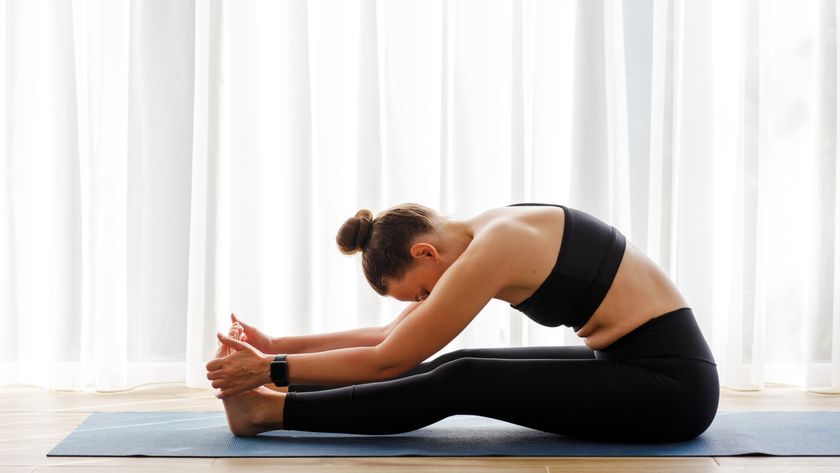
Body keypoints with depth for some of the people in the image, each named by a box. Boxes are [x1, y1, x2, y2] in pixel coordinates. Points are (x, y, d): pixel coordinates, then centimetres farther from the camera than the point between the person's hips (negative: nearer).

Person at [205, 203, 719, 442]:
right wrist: (276, 346, 7)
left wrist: (271, 369, -10)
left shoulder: (491, 253, -23)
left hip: (670, 381, -9)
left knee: (461, 384, -15)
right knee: (458, 366, 2)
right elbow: (393, 337, 9)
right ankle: (269, 399, 6)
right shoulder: (480, 237, 5)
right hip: (628, 364, 9)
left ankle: (268, 410, -8)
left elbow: (389, 361, -18)